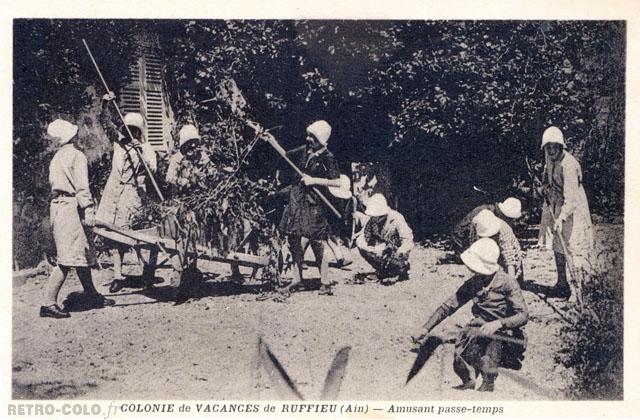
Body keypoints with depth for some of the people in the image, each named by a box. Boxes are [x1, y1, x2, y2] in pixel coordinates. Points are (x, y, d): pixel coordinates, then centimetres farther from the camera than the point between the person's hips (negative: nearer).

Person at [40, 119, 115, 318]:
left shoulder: (56, 158, 18)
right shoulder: (77, 155, -8)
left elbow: (53, 183, 18)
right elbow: (82, 186, -16)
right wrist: (88, 210, -19)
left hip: (57, 204, 9)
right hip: (70, 207, -9)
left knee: (84, 253, 14)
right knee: (69, 257, -10)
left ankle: (92, 295, 22)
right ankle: (49, 303, -13)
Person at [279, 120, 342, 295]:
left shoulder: (328, 158, -9)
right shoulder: (302, 152, 7)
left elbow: (337, 182, -13)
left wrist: (314, 180, -17)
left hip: (315, 205, -6)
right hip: (297, 201, 6)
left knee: (319, 244, -6)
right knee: (295, 241, 7)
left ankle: (325, 282, 1)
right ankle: (297, 278, 18)